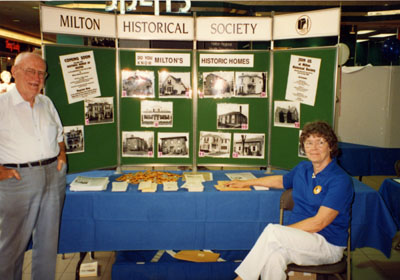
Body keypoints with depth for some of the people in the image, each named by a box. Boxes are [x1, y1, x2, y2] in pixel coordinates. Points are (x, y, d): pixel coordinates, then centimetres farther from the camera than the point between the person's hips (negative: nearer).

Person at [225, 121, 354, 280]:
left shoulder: (340, 180, -13)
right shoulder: (303, 168, 9)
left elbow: (319, 222, -18)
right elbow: (282, 180, 31)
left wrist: (281, 232, -20)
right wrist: (246, 183, 33)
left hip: (329, 245, -5)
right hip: (299, 239, 5)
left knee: (272, 230, -30)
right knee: (274, 255, -31)